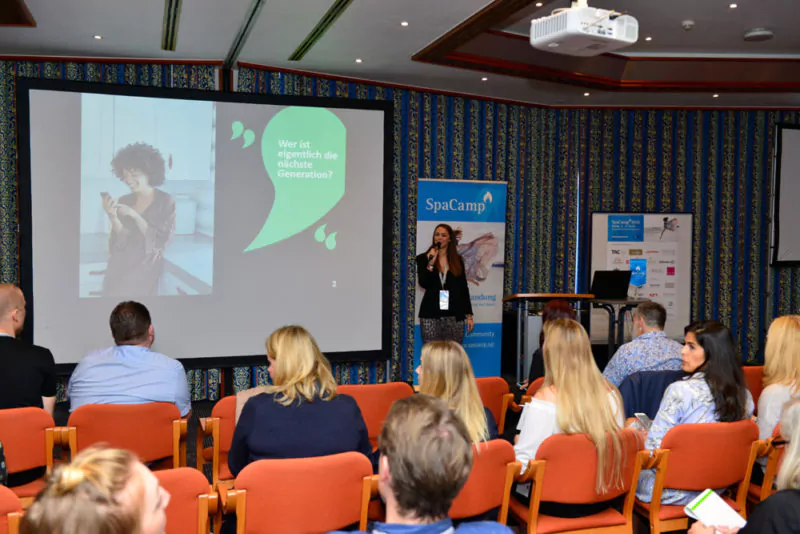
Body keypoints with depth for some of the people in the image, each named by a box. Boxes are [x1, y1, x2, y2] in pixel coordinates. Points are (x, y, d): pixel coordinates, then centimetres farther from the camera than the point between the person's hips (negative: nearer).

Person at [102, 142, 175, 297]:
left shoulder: (166, 201, -7)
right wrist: (112, 216, -16)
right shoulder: (123, 201, 5)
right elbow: (120, 239, 1)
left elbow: (160, 241, -12)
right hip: (118, 267, 4)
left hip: (144, 269, -4)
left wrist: (135, 215, -20)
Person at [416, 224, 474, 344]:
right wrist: (431, 263, -17)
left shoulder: (457, 260, 9)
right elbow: (423, 283, -7)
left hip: (454, 315, 1)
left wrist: (469, 315, 6)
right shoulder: (423, 258, 5)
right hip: (431, 314, -1)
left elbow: (463, 287, 9)